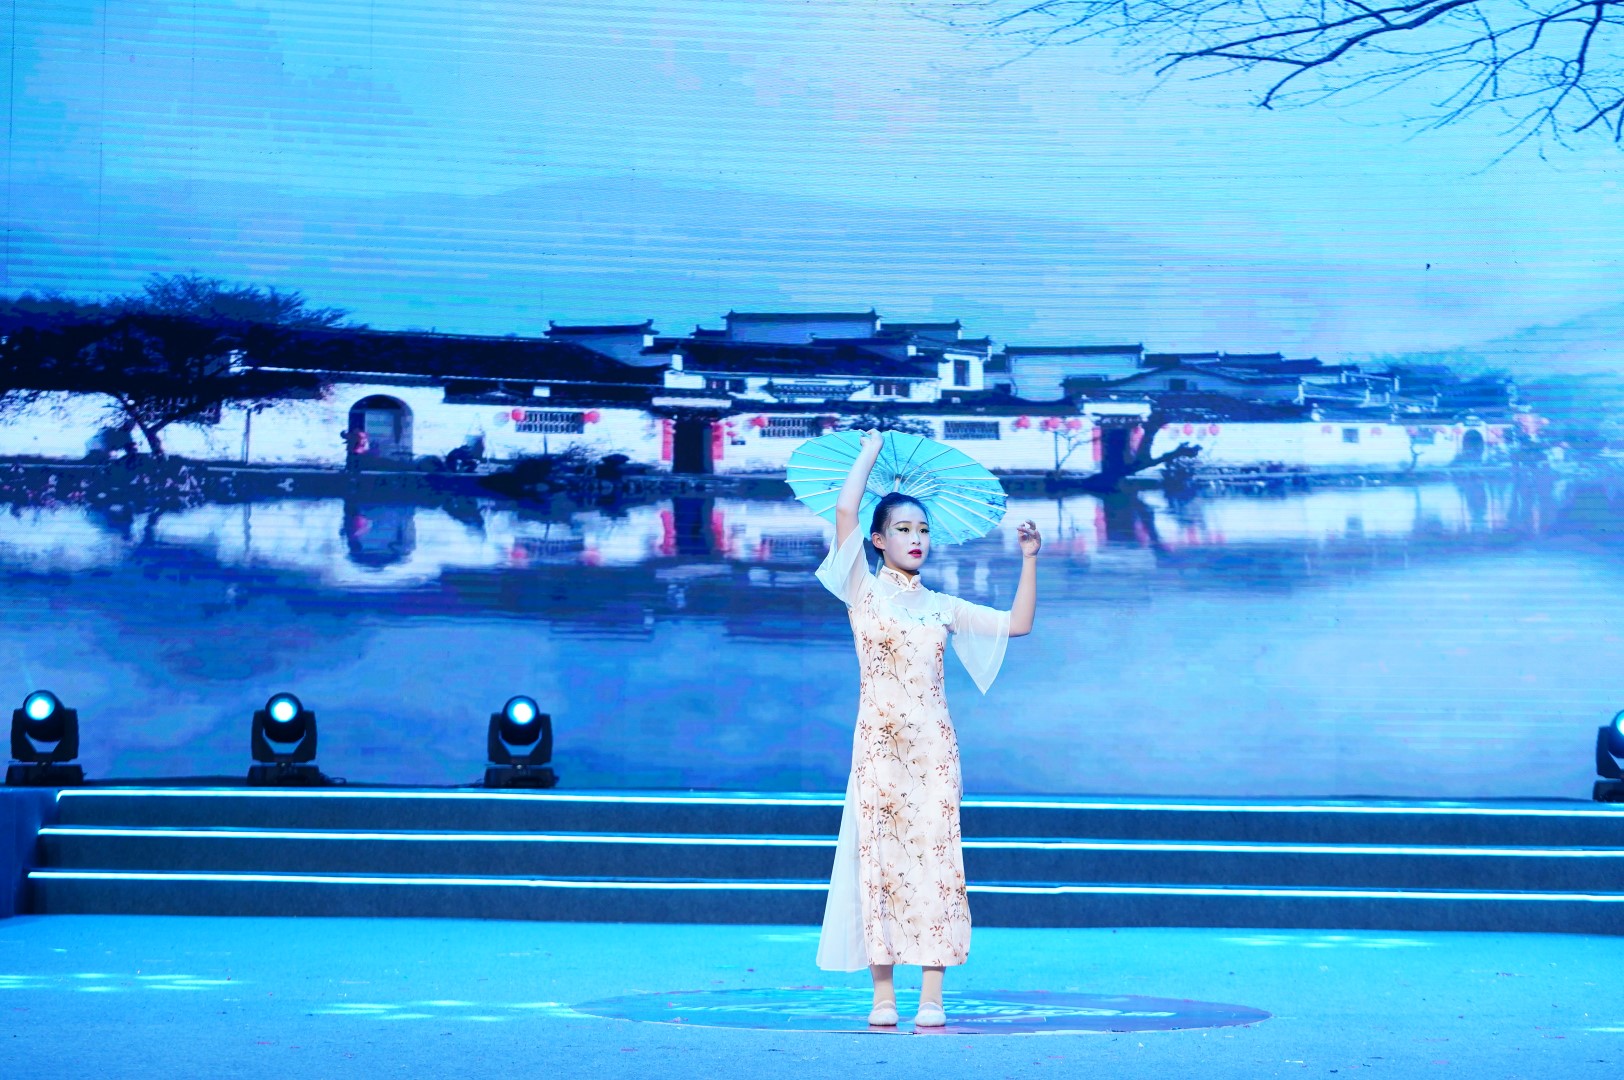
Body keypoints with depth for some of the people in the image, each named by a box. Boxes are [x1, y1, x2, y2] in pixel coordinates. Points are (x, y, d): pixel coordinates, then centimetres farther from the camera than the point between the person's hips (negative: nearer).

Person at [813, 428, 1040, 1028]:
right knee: (880, 861, -4)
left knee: (935, 860, -3)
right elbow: (844, 512, -7)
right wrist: (870, 450, 3)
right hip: (879, 746, -3)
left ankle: (931, 1000, -3)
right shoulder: (863, 591, 4)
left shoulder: (940, 607, 14)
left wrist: (1029, 560, 7)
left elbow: (1019, 623, 14)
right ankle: (883, 999, 0)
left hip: (933, 748, 3)